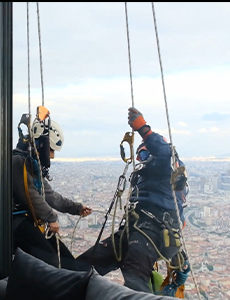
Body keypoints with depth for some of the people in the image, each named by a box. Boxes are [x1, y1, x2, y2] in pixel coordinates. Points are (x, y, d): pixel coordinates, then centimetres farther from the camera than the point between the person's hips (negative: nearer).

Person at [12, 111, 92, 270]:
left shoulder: (35, 165, 17)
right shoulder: (18, 162, -16)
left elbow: (50, 195, 20)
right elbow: (31, 197, -20)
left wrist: (77, 208, 19)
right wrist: (51, 218, -10)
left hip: (35, 223, 10)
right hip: (19, 223, -10)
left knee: (66, 259, 7)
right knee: (51, 262, -20)